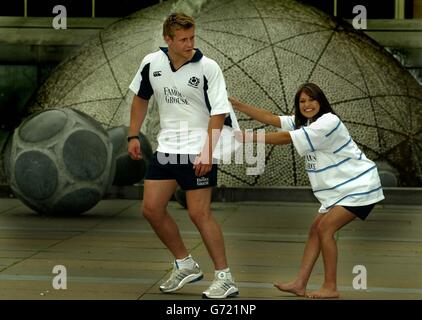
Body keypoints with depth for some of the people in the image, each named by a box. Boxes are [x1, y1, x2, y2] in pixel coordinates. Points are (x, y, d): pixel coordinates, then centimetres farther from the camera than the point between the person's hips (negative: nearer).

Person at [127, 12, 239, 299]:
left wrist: (207, 153, -21)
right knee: (152, 209, 5)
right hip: (166, 148, 6)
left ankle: (225, 278, 1)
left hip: (199, 151, -6)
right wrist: (133, 136, 13)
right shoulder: (151, 63, -1)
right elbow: (141, 98, 16)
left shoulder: (208, 68, -15)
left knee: (200, 213, -8)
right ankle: (186, 265, 21)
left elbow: (218, 113, -14)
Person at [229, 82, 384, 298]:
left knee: (325, 228, -15)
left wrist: (250, 138, -21)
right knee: (316, 229, 4)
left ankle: (330, 288, -8)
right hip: (338, 190, 10)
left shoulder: (328, 122, -20)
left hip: (359, 187, -9)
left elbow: (287, 138, -23)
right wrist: (237, 105, -9)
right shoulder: (303, 122, 8)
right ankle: (300, 284, 5)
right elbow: (270, 118, 0)